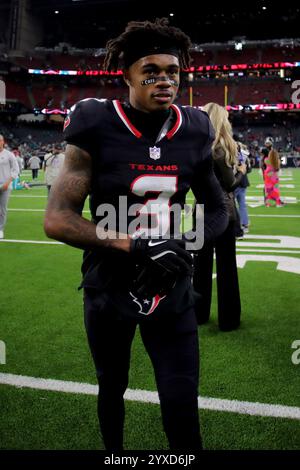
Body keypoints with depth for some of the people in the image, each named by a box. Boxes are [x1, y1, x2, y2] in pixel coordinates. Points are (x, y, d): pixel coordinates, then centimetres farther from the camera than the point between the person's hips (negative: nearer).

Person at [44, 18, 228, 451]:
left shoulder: (194, 132, -3)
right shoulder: (97, 128, -15)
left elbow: (217, 210, 8)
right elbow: (57, 220, -18)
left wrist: (186, 246, -12)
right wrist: (135, 246, -25)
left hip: (171, 288, 2)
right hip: (110, 285, -1)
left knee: (182, 404, 2)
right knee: (112, 386, 21)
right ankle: (114, 452, 49)